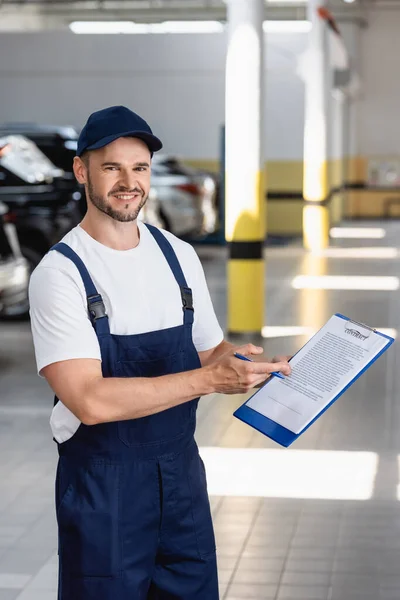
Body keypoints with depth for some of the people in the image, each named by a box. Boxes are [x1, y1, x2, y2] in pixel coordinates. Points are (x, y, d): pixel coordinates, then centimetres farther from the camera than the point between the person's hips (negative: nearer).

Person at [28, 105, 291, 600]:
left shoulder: (179, 256, 5)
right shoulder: (59, 273, -13)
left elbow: (210, 350, 14)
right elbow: (90, 401, -23)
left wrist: (258, 368, -8)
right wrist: (211, 379, -27)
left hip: (182, 472, 5)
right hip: (102, 483, -5)